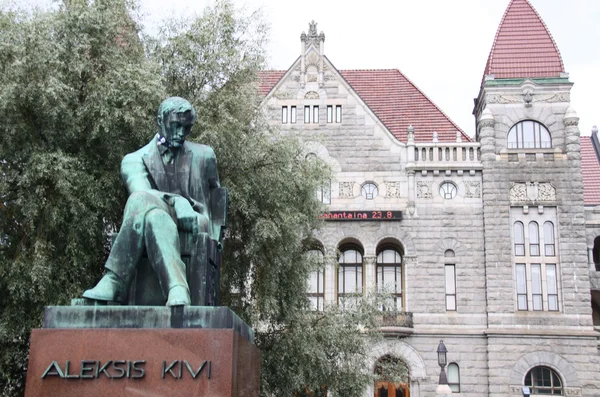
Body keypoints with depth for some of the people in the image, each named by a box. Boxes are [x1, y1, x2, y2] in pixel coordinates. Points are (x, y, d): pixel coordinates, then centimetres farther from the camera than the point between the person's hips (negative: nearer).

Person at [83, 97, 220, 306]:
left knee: (142, 203, -35)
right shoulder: (135, 160, 13)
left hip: (194, 232, 0)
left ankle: (115, 281, -49)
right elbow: (140, 191, -10)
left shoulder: (204, 156, 21)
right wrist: (176, 202, -27)